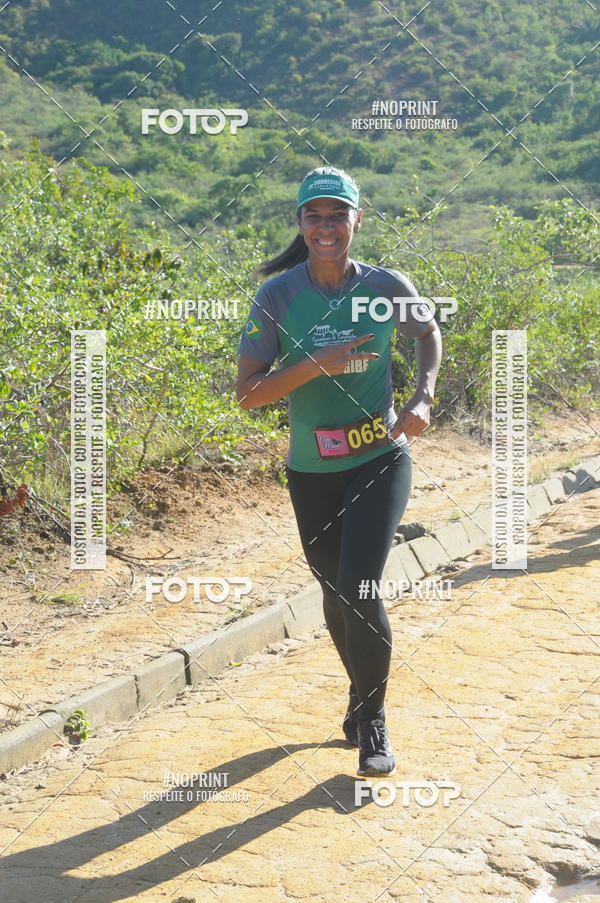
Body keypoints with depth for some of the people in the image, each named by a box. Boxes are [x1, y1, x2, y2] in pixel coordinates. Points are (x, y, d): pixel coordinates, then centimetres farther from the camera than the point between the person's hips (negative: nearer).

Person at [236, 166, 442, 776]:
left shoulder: (386, 287, -7)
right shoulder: (278, 295, -9)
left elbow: (428, 332, 14)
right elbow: (247, 395, -11)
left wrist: (424, 396, -2)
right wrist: (316, 364, -24)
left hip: (381, 460, -1)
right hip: (313, 472, 2)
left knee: (359, 587, -16)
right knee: (336, 595, 14)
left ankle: (371, 722, 6)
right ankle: (364, 696, 42)